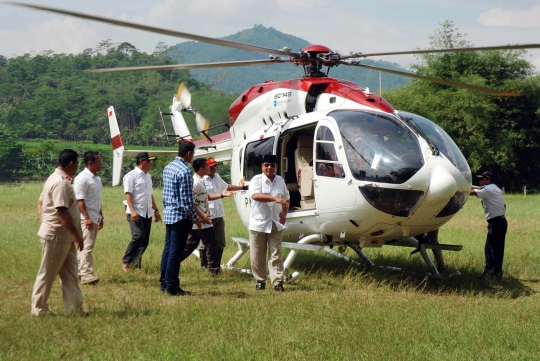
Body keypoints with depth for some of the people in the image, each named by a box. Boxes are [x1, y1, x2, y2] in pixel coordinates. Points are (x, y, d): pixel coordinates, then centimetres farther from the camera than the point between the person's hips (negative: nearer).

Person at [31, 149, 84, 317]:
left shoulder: (54, 179, 12)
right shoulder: (61, 183, -20)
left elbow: (41, 203, 17)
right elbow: (62, 211, -25)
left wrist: (44, 223, 15)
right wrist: (76, 234, -21)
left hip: (64, 237, 10)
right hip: (57, 235, -10)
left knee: (70, 274, 10)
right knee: (48, 273, 2)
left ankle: (74, 308, 11)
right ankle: (39, 308, 12)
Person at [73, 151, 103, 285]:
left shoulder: (96, 178, 16)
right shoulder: (82, 178, -14)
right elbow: (79, 200, -19)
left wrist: (100, 217, 23)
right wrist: (87, 218, -24)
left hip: (94, 218, 9)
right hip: (86, 218, -9)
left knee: (88, 246, 12)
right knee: (87, 246, -11)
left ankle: (79, 272, 18)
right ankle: (86, 274, -13)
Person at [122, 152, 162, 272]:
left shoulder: (148, 176, 18)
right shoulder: (132, 175, -6)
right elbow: (128, 194, -13)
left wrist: (156, 210, 20)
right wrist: (132, 211, -22)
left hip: (147, 213, 8)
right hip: (136, 212, -8)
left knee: (145, 240, 4)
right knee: (138, 236, -20)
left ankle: (136, 263, 12)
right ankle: (126, 261, -8)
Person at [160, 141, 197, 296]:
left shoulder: (168, 167, 11)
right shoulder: (185, 171, -16)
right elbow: (187, 199, -17)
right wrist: (195, 219, -11)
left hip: (168, 214, 9)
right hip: (181, 216, -9)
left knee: (168, 249, 13)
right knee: (175, 252, -5)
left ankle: (164, 283, 18)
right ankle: (172, 287, -1)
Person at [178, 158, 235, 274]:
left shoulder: (200, 181, 15)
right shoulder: (196, 183, -19)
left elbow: (206, 196, 25)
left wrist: (221, 195, 17)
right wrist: (201, 216, -22)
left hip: (196, 221, 10)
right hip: (201, 221, -10)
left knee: (191, 244, 15)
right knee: (211, 244, -1)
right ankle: (214, 269, 5)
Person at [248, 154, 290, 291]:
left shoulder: (280, 181, 10)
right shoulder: (257, 180, -6)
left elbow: (286, 199, 22)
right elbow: (255, 195, -24)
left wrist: (284, 213, 4)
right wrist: (275, 199, -33)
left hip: (276, 224, 3)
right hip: (258, 223, -3)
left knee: (276, 254, 1)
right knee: (258, 256, 3)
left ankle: (277, 281, 0)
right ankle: (260, 281, 15)